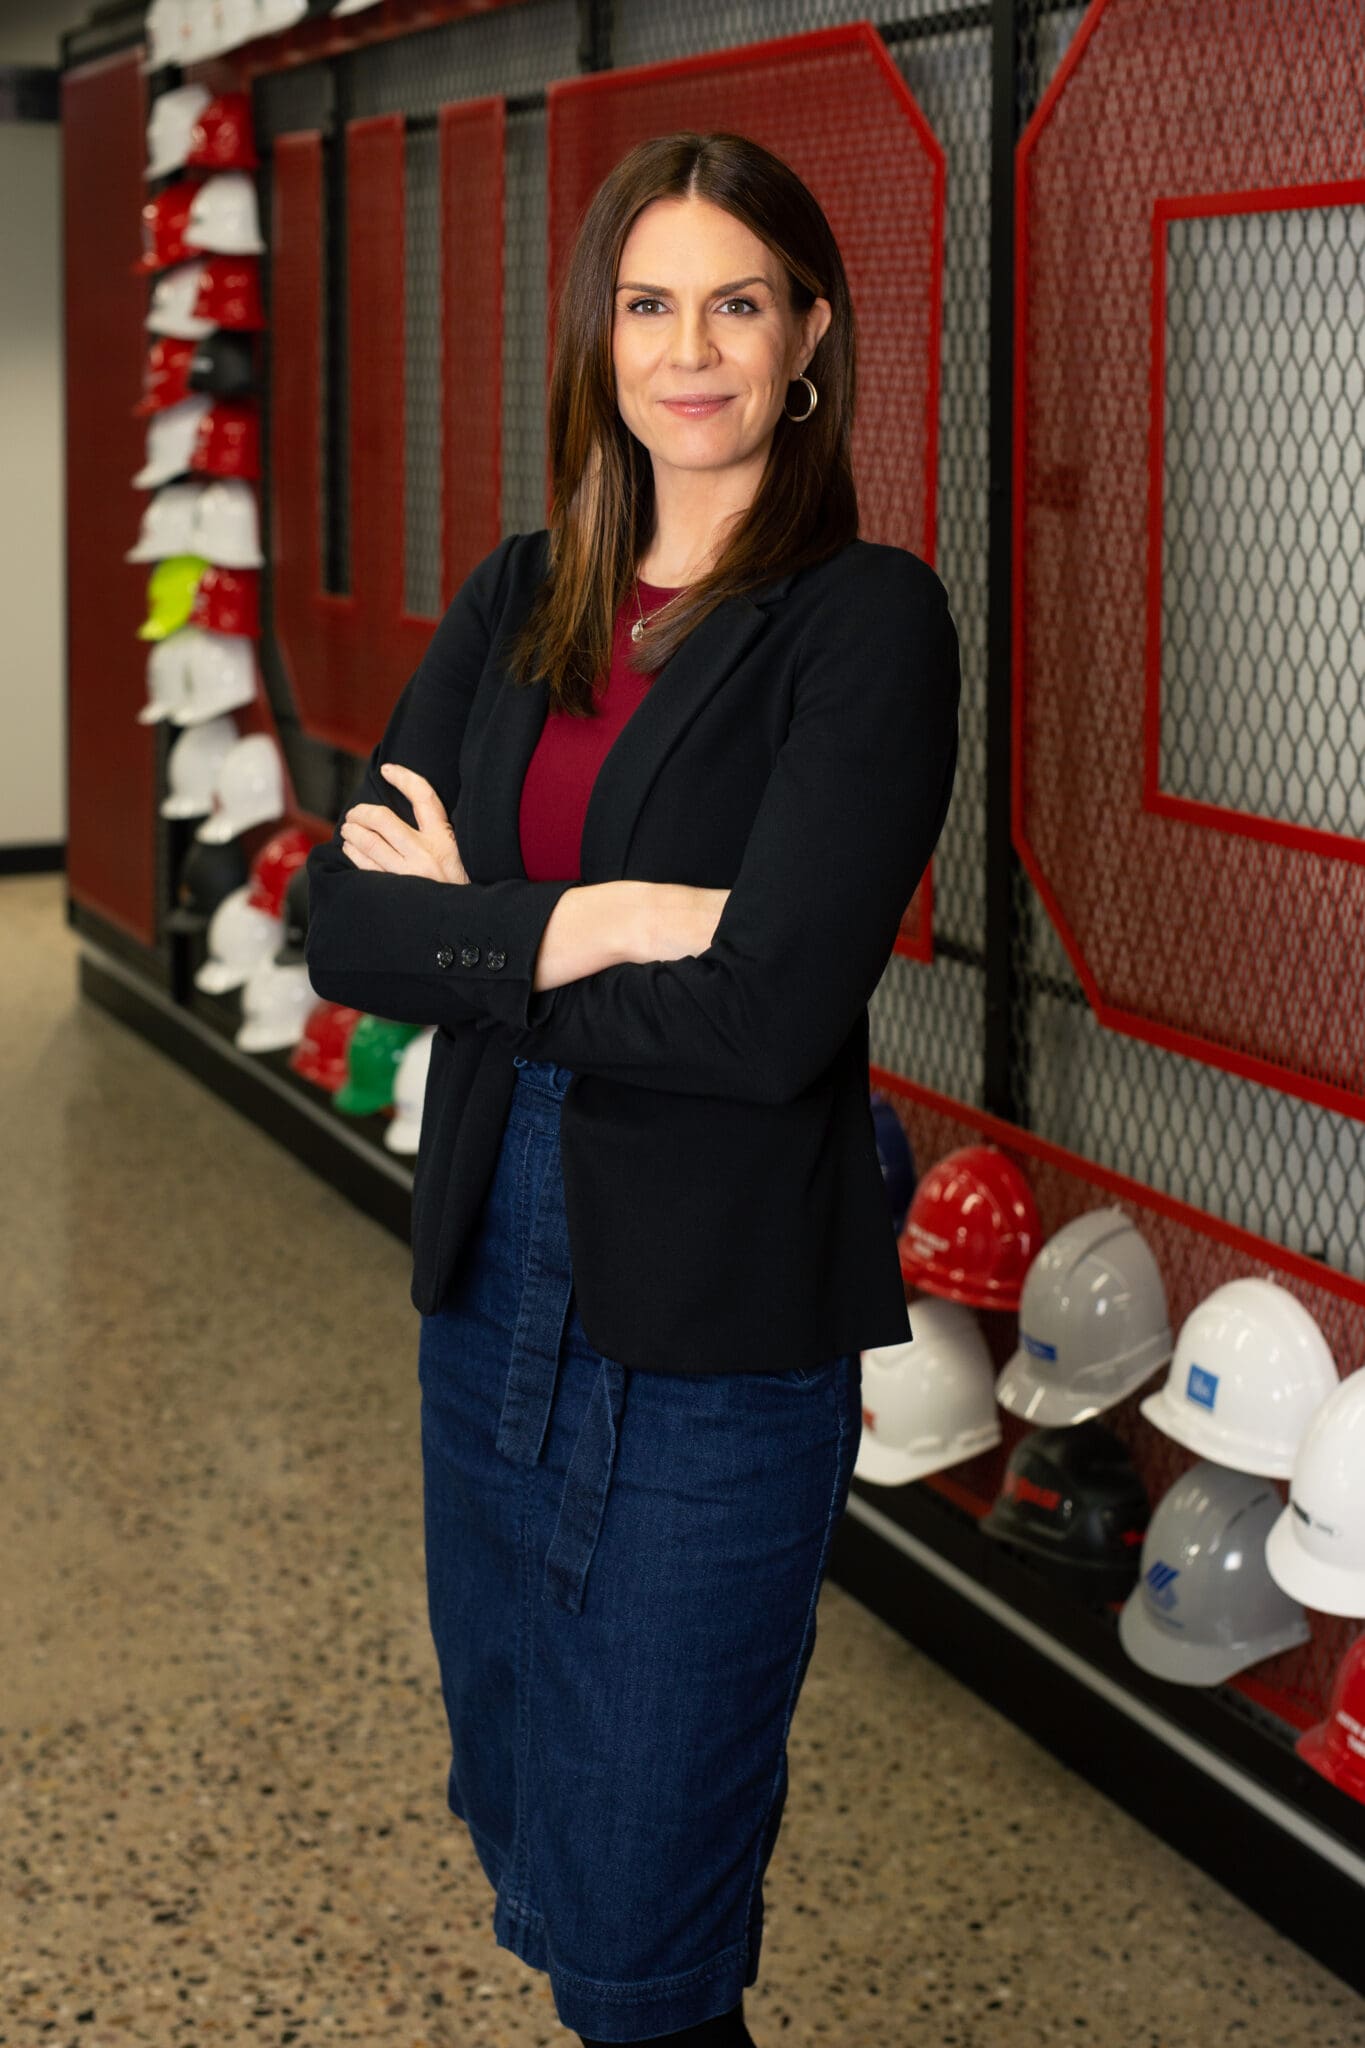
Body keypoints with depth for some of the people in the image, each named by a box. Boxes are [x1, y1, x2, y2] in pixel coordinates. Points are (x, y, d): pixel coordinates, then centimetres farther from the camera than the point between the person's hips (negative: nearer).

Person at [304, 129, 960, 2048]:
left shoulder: (867, 618, -11)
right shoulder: (516, 600, 7)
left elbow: (769, 1017, -21)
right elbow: (342, 918, -3)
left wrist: (462, 932, -11)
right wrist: (582, 925, -18)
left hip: (722, 1328, -6)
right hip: (494, 1275, 6)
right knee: (519, 1817, 19)